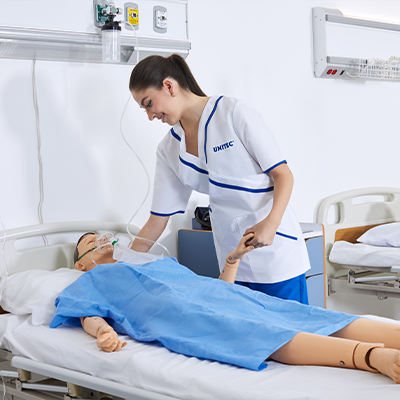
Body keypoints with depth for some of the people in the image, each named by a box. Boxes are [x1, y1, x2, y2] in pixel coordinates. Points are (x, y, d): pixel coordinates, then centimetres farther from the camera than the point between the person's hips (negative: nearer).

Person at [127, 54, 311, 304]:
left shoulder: (234, 113, -7)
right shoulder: (169, 149, 9)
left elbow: (283, 174, -9)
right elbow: (158, 219, 10)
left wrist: (271, 222, -25)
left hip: (276, 251, -5)